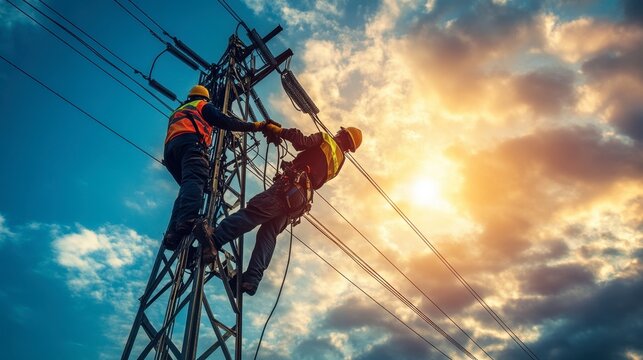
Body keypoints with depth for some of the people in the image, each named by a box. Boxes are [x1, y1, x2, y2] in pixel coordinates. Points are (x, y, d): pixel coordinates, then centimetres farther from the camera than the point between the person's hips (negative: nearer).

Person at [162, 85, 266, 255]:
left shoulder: (177, 111, 46)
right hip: (190, 142, -7)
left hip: (169, 148, 7)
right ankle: (189, 222, -59)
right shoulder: (204, 106, 26)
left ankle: (173, 233, -19)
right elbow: (225, 122, 10)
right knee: (195, 180, -29)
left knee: (186, 189, 5)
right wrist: (253, 126, 11)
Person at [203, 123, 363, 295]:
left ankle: (213, 241, -35)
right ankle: (252, 279, -9)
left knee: (251, 212, -20)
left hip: (289, 188, -7)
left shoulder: (325, 139, 9)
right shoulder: (339, 160, 27)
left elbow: (302, 142, -12)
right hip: (301, 199, 7)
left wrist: (279, 131, -1)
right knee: (268, 234, 3)